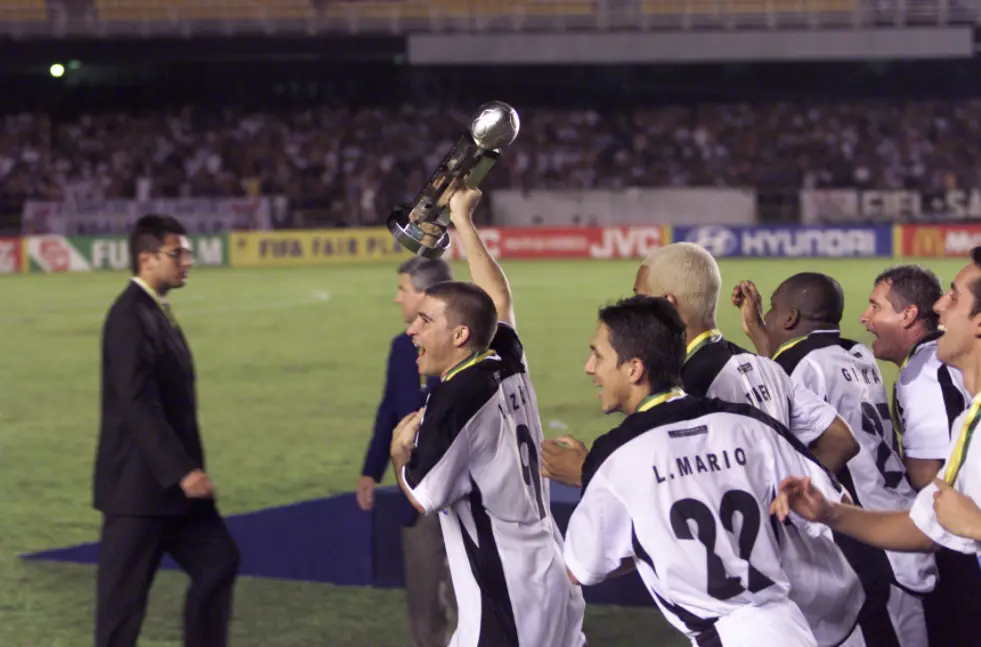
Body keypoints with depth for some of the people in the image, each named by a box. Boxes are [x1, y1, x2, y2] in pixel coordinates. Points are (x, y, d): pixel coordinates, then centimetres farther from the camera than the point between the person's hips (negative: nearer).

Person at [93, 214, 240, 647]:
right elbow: (139, 406, -25)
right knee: (125, 593, -1)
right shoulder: (131, 318, -17)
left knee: (218, 563, 8)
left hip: (168, 480, 10)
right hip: (138, 483, -10)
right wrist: (182, 470, -28)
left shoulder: (157, 311, 13)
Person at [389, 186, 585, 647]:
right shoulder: (508, 366, 7)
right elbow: (497, 299, 26)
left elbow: (422, 498, -11)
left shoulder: (456, 397, -16)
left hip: (504, 599, -9)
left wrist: (399, 450, 8)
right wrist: (463, 221, 32)